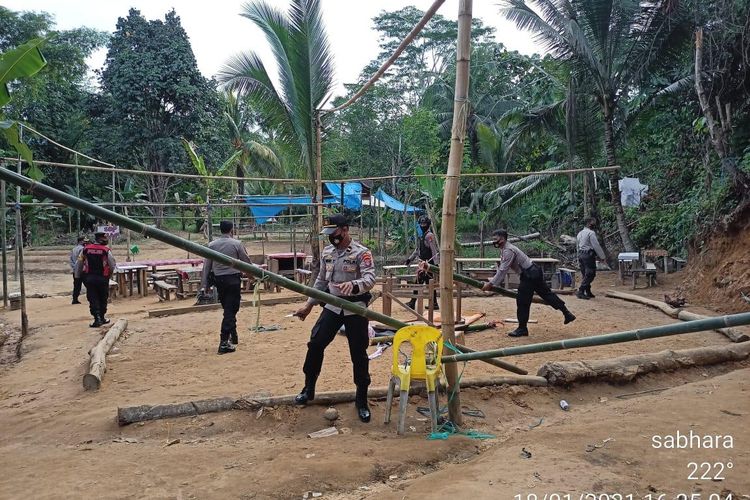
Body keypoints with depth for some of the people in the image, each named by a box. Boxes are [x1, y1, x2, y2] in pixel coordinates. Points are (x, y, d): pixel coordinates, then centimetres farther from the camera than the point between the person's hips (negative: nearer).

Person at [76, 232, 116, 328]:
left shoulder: (85, 249, 1)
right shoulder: (106, 250, -9)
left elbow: (79, 264, 7)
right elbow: (112, 265, -4)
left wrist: (78, 276, 19)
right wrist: (109, 273, 17)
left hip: (89, 278, 2)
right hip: (102, 278, -2)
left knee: (93, 299, 4)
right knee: (103, 299, 13)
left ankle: (97, 319, -6)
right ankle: (102, 318, 21)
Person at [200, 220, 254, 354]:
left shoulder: (212, 245, 2)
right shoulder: (236, 244, -7)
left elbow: (206, 266, 1)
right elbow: (247, 262, -1)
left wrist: (204, 285, 2)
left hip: (218, 280, 4)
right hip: (233, 279, -4)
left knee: (228, 309, 19)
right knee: (230, 311, -2)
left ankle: (233, 338, 31)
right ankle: (224, 342, -8)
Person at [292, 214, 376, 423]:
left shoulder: (362, 253, -12)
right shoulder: (326, 252, 7)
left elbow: (370, 279, -25)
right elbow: (321, 281, 16)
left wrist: (353, 285, -46)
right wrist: (308, 305, 15)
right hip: (332, 306, 5)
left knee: (359, 355, 3)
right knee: (315, 344, 1)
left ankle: (362, 401, 17)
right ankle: (308, 389, 21)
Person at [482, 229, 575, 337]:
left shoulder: (508, 250, -20)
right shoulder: (504, 250, 11)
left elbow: (502, 270, -24)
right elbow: (501, 269, 15)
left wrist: (491, 284, -22)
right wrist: (493, 283, 10)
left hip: (530, 275, -10)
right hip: (533, 273, 10)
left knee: (522, 301, -3)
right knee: (547, 294, 16)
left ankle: (522, 329, 6)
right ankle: (567, 314, 24)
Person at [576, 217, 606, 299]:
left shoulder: (580, 233, 17)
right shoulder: (591, 233, -10)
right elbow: (596, 246, -13)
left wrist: (579, 260, 23)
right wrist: (602, 256, -7)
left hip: (580, 255, 9)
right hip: (588, 255, -9)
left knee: (585, 274, 13)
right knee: (590, 274, -7)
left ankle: (588, 292, 16)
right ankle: (581, 291, -13)